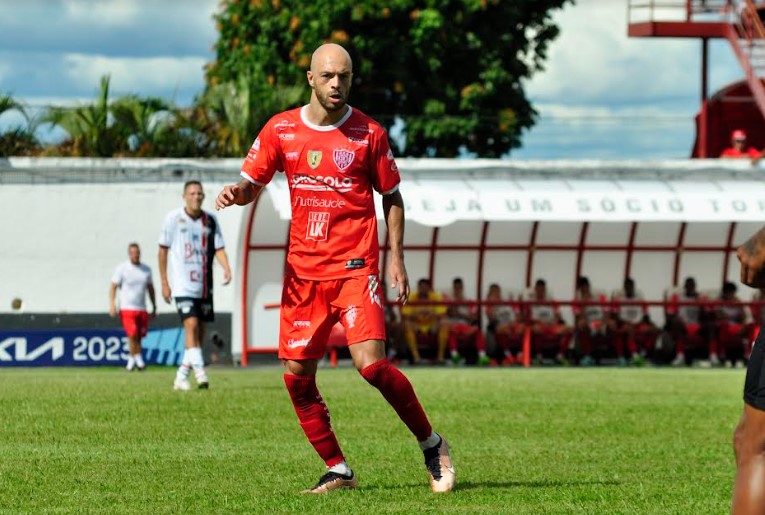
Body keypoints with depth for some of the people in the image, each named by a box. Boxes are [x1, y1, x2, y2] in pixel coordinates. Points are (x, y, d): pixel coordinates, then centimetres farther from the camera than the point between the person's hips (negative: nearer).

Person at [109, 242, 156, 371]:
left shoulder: (146, 269, 11)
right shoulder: (122, 268, -3)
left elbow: (150, 288, 20)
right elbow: (113, 287, -5)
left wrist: (154, 307, 20)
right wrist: (112, 304, -17)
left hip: (142, 308, 4)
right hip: (127, 308, -4)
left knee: (139, 336, 2)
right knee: (132, 334, -16)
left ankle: (132, 360, 17)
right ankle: (138, 358, -5)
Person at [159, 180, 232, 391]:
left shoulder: (210, 220, 6)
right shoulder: (173, 218, -3)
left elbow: (218, 247, 4)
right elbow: (163, 249, 2)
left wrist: (226, 268, -16)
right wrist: (164, 282, 0)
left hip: (204, 285, 5)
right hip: (183, 286, -4)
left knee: (200, 332, 5)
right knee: (191, 325, -19)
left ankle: (181, 377, 15)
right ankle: (200, 373, -24)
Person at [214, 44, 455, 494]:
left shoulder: (369, 133, -1)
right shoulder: (281, 130, 4)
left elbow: (392, 197, 8)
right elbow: (254, 182, 11)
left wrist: (396, 259, 1)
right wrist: (238, 192, -13)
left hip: (355, 267, -4)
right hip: (303, 271, 4)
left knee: (371, 363, -18)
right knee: (297, 376, -1)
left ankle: (432, 445, 1)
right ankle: (338, 471, 13)